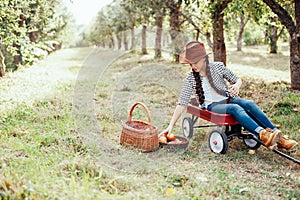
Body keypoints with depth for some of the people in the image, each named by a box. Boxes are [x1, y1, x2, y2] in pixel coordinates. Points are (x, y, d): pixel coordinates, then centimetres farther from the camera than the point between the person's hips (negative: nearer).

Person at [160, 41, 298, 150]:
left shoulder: (218, 67, 0)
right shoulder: (191, 78, -4)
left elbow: (238, 80, 10)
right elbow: (182, 104, -6)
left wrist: (236, 85, -16)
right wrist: (171, 126, -13)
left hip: (228, 99, 3)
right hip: (212, 106, -3)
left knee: (249, 104, -28)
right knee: (235, 108, -34)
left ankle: (278, 137, -35)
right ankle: (262, 134, -55)